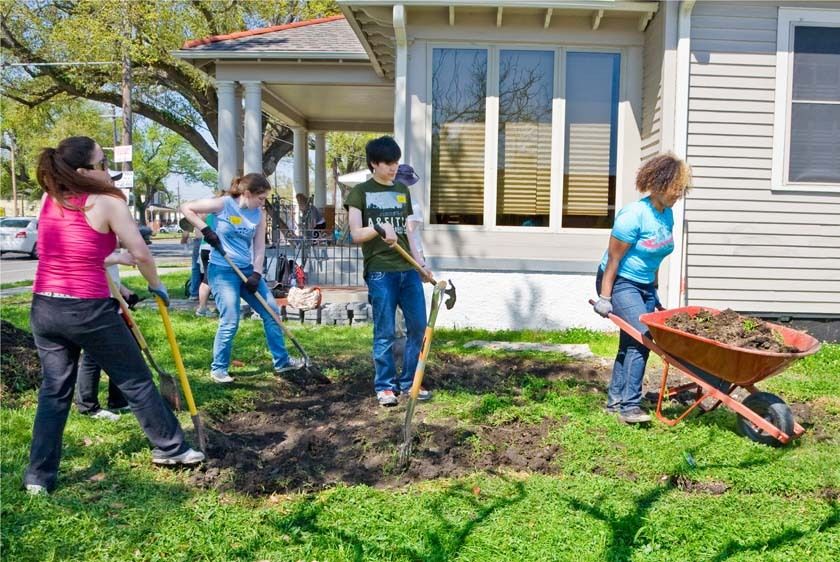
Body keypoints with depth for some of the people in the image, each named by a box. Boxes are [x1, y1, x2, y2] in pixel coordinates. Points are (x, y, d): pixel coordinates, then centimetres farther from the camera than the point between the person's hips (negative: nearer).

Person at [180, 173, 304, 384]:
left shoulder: (259, 215, 3)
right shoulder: (223, 204, -11)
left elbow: (259, 247, 3)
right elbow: (186, 208, -8)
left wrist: (256, 274, -8)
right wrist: (205, 229, -17)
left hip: (247, 270, 6)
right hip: (222, 271, -6)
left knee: (272, 312, 6)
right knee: (230, 321, -10)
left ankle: (282, 361, 19)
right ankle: (218, 368, 10)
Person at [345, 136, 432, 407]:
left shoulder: (402, 191, 16)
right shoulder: (360, 192, 1)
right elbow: (356, 234, -6)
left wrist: (421, 263, 9)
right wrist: (379, 227, -24)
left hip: (408, 269, 5)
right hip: (380, 271, -5)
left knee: (418, 327, 4)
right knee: (384, 332, -2)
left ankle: (409, 382, 18)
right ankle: (385, 386, 12)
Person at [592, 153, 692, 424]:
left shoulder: (667, 214, 3)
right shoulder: (634, 215, -21)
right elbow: (613, 259, -19)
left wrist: (654, 292, 17)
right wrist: (604, 297, -18)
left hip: (644, 285, 8)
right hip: (620, 282, -8)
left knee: (631, 341, 10)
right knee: (642, 336, -18)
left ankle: (615, 399, 21)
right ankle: (629, 405, -10)